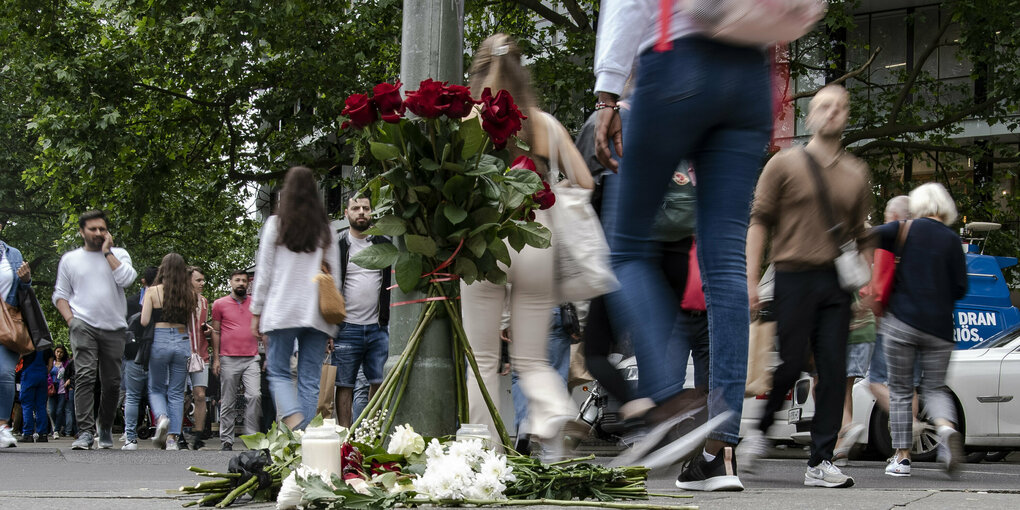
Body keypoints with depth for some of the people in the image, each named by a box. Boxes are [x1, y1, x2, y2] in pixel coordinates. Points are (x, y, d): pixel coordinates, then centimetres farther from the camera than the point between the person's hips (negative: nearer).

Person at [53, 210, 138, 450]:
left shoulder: (119, 254, 10)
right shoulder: (70, 259, 12)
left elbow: (126, 279, -10)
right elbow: (60, 294, 13)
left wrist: (107, 251, -5)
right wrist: (70, 318, -3)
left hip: (114, 327, 1)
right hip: (83, 325, -1)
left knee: (112, 382, 4)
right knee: (85, 376, -17)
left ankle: (106, 428, 23)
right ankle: (85, 431, -21)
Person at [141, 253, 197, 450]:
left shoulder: (153, 292, -4)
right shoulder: (189, 294, 2)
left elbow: (144, 321, -7)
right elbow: (191, 322, 0)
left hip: (159, 341, -2)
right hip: (182, 341, 2)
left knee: (156, 389, 14)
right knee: (176, 393, 8)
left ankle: (161, 417, -16)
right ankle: (172, 438, 1)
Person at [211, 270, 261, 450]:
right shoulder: (220, 304, 7)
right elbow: (216, 332, 8)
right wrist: (216, 358, 2)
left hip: (251, 359, 1)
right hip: (228, 360, -1)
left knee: (255, 396, -15)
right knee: (228, 402, 2)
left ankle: (252, 435, -6)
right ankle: (226, 440, 9)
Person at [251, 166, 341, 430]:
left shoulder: (275, 225, 1)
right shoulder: (326, 230, 7)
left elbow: (264, 272, 1)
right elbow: (334, 276, 7)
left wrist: (257, 311, 8)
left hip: (282, 311, -2)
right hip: (316, 315, 2)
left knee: (279, 371, 6)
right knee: (310, 379, 4)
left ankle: (294, 420, -19)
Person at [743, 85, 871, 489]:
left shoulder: (857, 174, 16)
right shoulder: (785, 164, 4)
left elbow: (861, 235, 18)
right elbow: (759, 221, 2)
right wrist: (751, 280, -6)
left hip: (836, 283, 4)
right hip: (793, 277, -4)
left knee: (834, 372, -2)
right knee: (790, 364, -8)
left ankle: (821, 462, 2)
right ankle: (759, 430, 18)